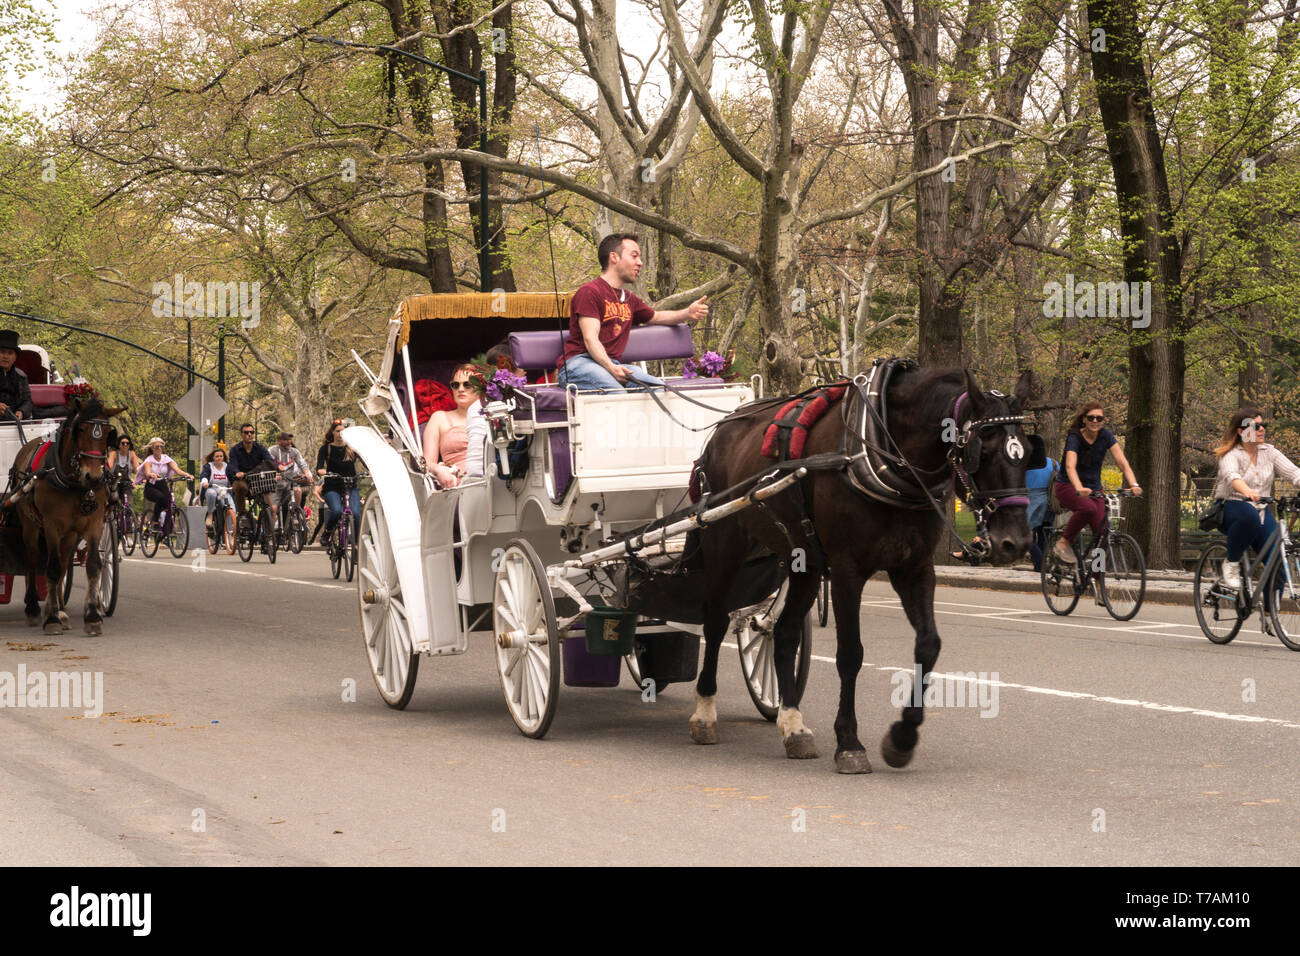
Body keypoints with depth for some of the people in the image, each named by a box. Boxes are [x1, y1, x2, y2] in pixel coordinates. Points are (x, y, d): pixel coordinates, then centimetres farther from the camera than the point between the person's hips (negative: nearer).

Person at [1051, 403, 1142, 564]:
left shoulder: (1106, 436, -5)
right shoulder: (1075, 437, -18)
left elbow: (1122, 462, -14)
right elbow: (1070, 466, -33)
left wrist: (1133, 484, -32)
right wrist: (1079, 489, -52)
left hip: (1094, 488, 4)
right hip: (1067, 487, -4)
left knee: (1103, 533, -13)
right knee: (1089, 508, -37)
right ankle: (1064, 543, -19)